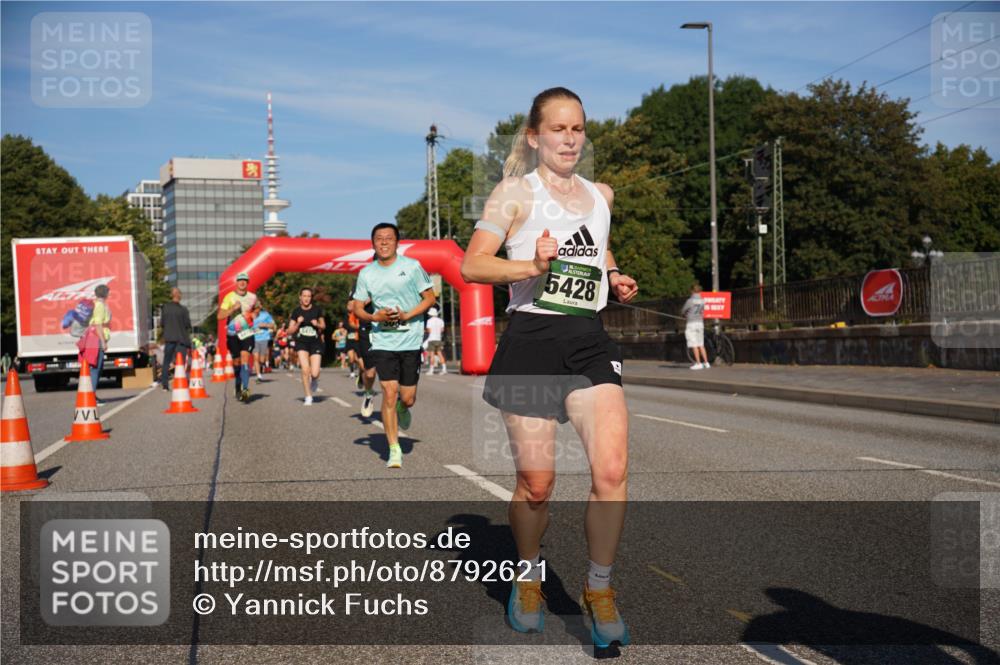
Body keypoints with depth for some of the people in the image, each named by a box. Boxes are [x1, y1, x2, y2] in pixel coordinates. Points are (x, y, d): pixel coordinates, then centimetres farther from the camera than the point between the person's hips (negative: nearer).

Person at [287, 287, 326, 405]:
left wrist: (318, 324, -8)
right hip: (302, 343, 0)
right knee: (305, 370, -14)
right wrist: (298, 323, -12)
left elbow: (323, 326, 13)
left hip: (316, 343, 0)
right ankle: (308, 396, 1)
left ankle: (314, 380, 28)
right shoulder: (296, 311, 1)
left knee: (314, 373, -10)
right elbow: (290, 331, 4)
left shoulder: (317, 310, 1)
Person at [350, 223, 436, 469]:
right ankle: (394, 450, 1)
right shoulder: (366, 273, 4)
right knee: (389, 393, -9)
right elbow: (357, 308, 9)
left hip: (410, 339, -1)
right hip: (382, 340, 1)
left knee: (407, 398, 2)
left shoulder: (411, 266, -3)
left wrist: (406, 315, -13)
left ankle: (403, 408, 42)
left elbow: (429, 298, 2)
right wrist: (375, 317, -12)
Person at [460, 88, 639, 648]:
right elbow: (472, 265, -6)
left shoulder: (601, 195, 15)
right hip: (531, 339, -4)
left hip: (589, 340, 4)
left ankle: (599, 589, 5)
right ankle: (530, 579, 30)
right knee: (536, 483, 3)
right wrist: (532, 266, -21)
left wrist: (616, 279, 12)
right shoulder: (516, 192, 0)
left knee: (612, 470, -14)